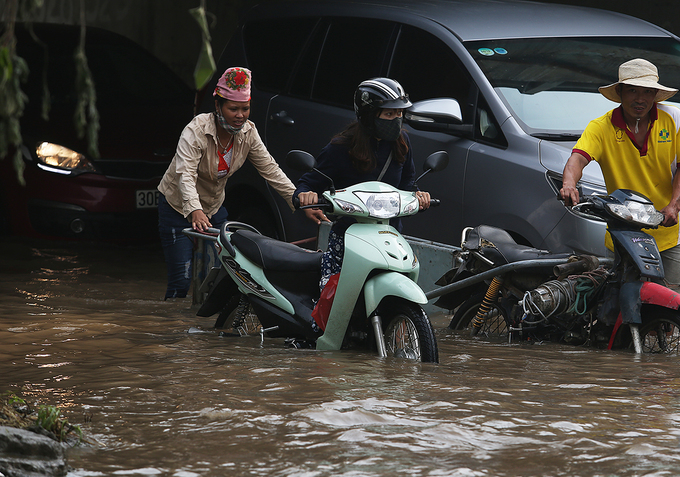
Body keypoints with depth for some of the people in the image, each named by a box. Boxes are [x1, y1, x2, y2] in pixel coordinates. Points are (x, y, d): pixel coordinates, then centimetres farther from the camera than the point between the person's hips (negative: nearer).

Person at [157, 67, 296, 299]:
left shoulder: (247, 133, -9)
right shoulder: (196, 131, -26)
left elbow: (271, 170, -7)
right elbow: (185, 174, -38)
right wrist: (194, 211, -55)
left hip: (214, 208, 6)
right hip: (178, 208, -5)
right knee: (181, 282, -12)